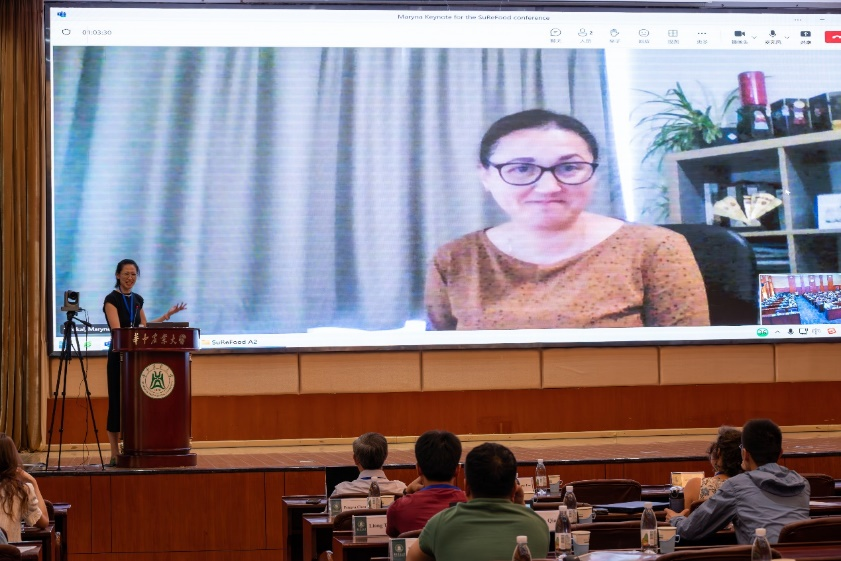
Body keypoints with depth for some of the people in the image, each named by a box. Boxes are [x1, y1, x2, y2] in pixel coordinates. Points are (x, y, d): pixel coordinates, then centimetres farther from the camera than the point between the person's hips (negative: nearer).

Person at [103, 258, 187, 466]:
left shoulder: (137, 299, 13)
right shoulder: (112, 299, -8)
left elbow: (144, 326, 18)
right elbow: (117, 329, -18)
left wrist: (168, 315, 16)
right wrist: (135, 331, -33)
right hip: (119, 356, -7)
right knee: (117, 403, -4)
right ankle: (115, 455, -1)